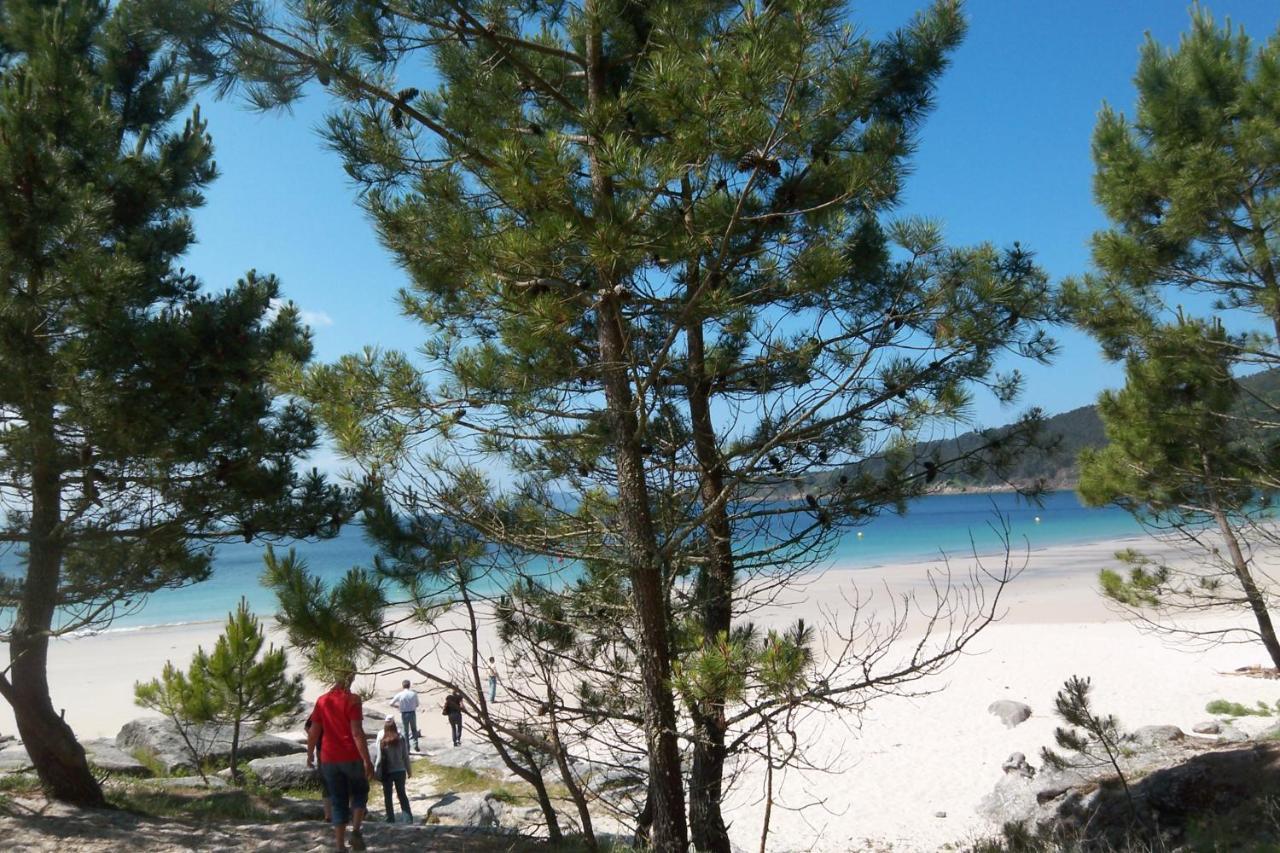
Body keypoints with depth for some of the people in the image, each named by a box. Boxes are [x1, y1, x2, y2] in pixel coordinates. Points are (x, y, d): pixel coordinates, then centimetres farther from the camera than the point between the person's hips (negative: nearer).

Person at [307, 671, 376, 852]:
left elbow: (313, 732, 8)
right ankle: (356, 830, -3)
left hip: (329, 759, 4)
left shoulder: (322, 701, 4)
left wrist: (310, 754, 23)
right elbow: (357, 732, -17)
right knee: (360, 793, 17)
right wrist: (367, 760, -16)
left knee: (338, 803, 12)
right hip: (352, 757, -4)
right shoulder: (352, 700, -11)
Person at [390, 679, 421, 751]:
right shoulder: (414, 694, -7)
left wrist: (398, 706, 14)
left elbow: (391, 704, -3)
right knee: (414, 730, 18)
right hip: (412, 713, 1)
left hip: (404, 714, -1)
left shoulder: (400, 695, -9)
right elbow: (417, 705, 3)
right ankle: (415, 745, 10)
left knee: (406, 731, 12)